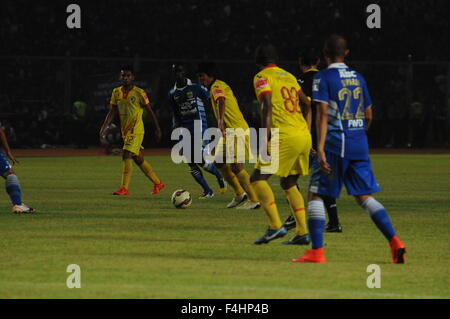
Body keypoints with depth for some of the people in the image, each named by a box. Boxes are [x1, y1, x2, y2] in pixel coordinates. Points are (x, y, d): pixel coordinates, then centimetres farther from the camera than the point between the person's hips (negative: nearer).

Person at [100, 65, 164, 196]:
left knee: (126, 155, -20)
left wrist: (157, 130, 1)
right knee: (139, 159, 13)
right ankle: (158, 183, 28)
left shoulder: (139, 93, -9)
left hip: (136, 130, -7)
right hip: (125, 131, 7)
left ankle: (124, 188, -21)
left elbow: (150, 112, -2)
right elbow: (112, 113, 8)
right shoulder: (116, 92, 7)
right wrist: (104, 128, -3)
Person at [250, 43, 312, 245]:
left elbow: (267, 106, -14)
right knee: (288, 184, 18)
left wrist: (265, 138, -16)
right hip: (304, 136, 8)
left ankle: (275, 226, -17)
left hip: (284, 136, -8)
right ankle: (303, 233, 9)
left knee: (258, 178, -3)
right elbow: (307, 105, 21)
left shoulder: (262, 77, -1)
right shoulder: (289, 76, 22)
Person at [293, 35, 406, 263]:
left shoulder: (323, 78, -5)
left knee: (315, 194, 3)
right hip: (360, 145, 5)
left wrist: (320, 149, -18)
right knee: (364, 196, 10)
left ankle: (317, 251, -6)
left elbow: (323, 114, -14)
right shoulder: (358, 78, 13)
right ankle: (394, 241, -5)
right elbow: (368, 114, 18)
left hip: (335, 142, -5)